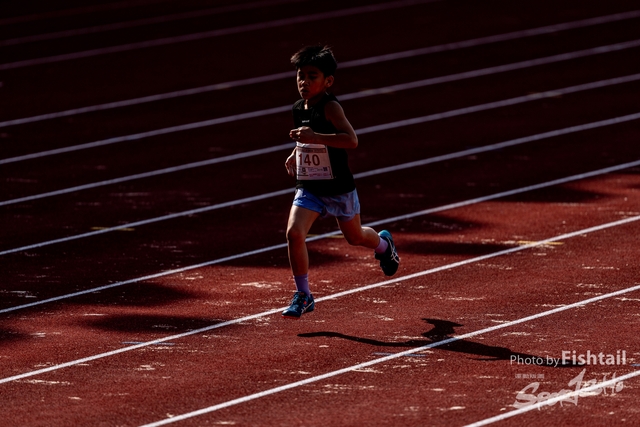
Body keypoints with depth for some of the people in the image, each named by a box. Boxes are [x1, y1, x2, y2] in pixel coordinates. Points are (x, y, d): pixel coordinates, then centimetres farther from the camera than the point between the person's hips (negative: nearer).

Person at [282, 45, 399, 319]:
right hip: (308, 188, 5)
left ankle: (383, 244, 57)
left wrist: (314, 137, -44)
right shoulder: (298, 108, 0)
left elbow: (351, 140, -37)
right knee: (294, 233, -18)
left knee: (355, 237, 19)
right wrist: (296, 155, 10)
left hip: (339, 189, -4)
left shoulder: (330, 107, -22)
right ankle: (303, 296, -6)